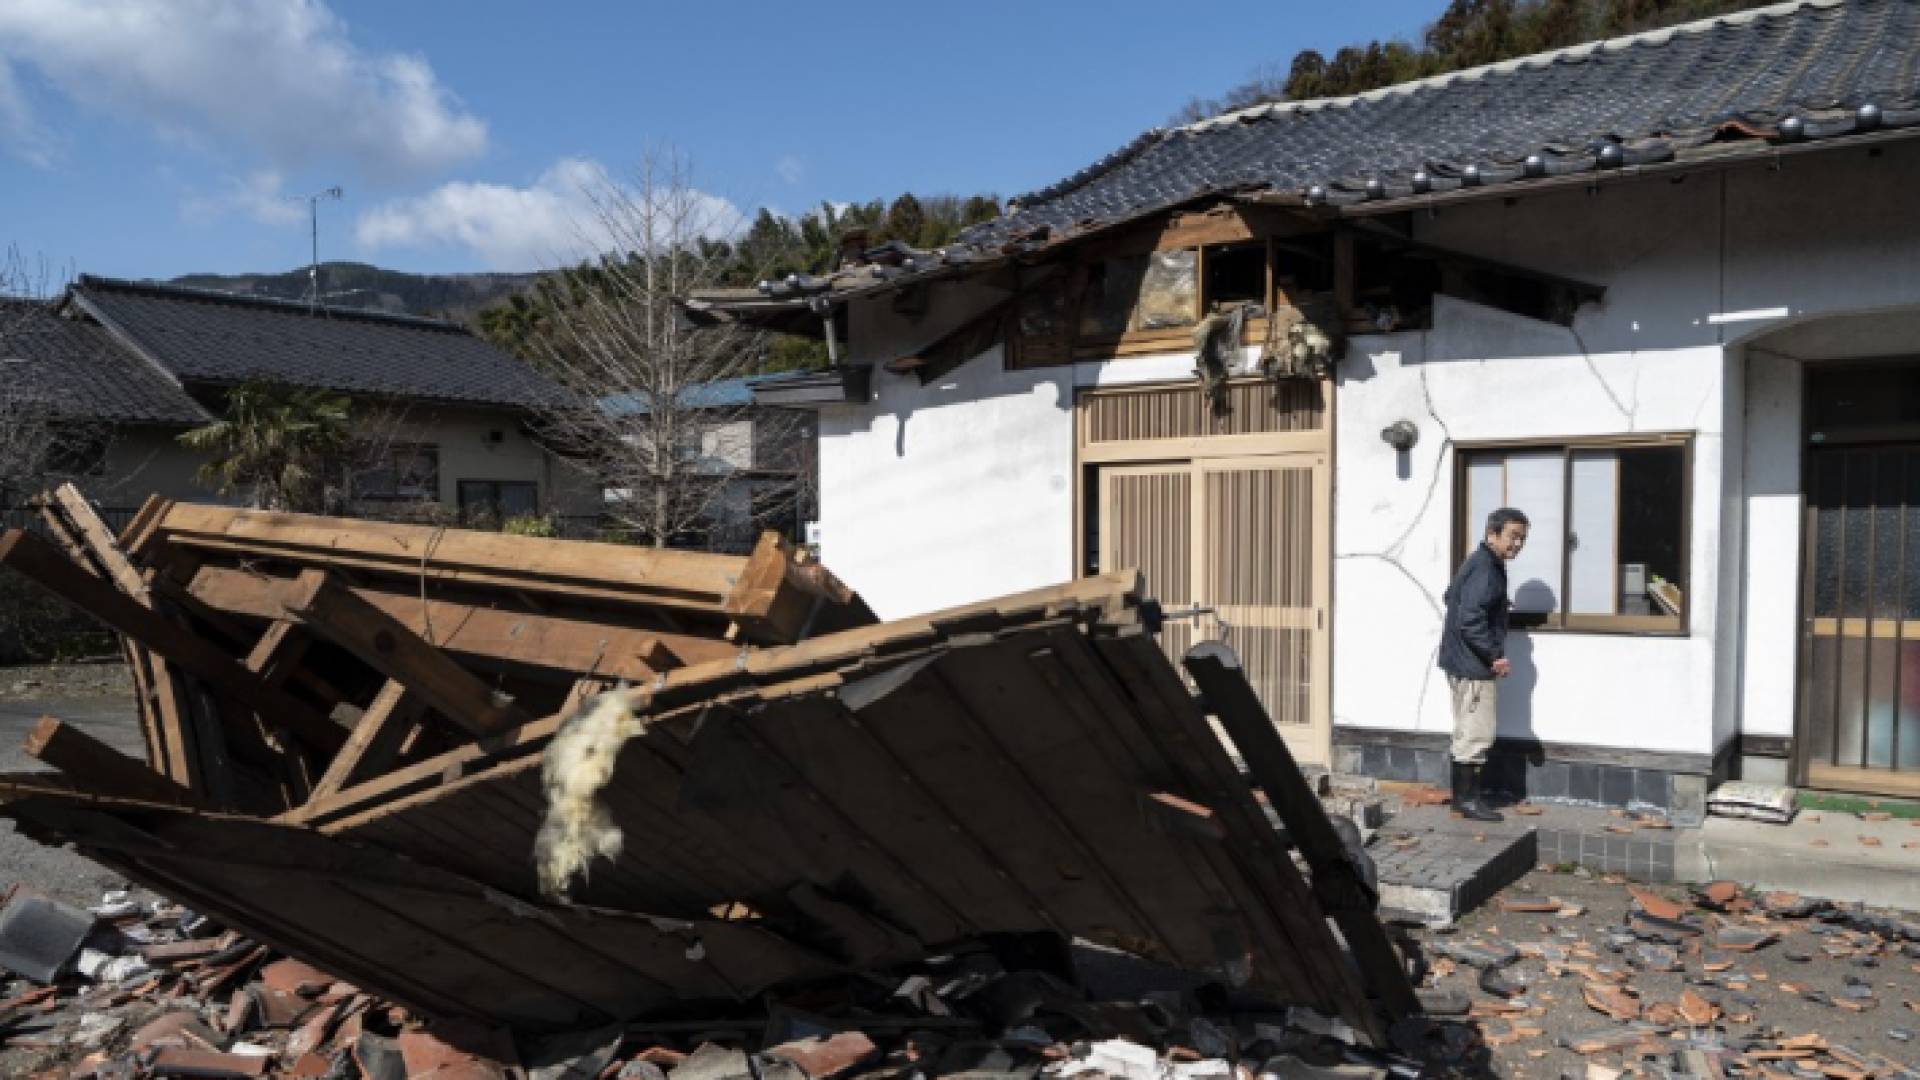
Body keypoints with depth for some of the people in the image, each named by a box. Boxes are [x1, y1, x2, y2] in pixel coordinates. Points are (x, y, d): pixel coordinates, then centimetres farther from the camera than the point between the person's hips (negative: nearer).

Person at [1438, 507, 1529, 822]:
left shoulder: (1485, 564, 13)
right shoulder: (1485, 569, -19)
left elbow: (1451, 596, 26)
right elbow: (1470, 620, -27)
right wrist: (1496, 656, -21)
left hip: (1465, 663, 11)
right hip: (1473, 666, -11)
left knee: (1467, 732, 17)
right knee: (1477, 734, -3)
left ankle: (1462, 794, 25)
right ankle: (1468, 800, 4)